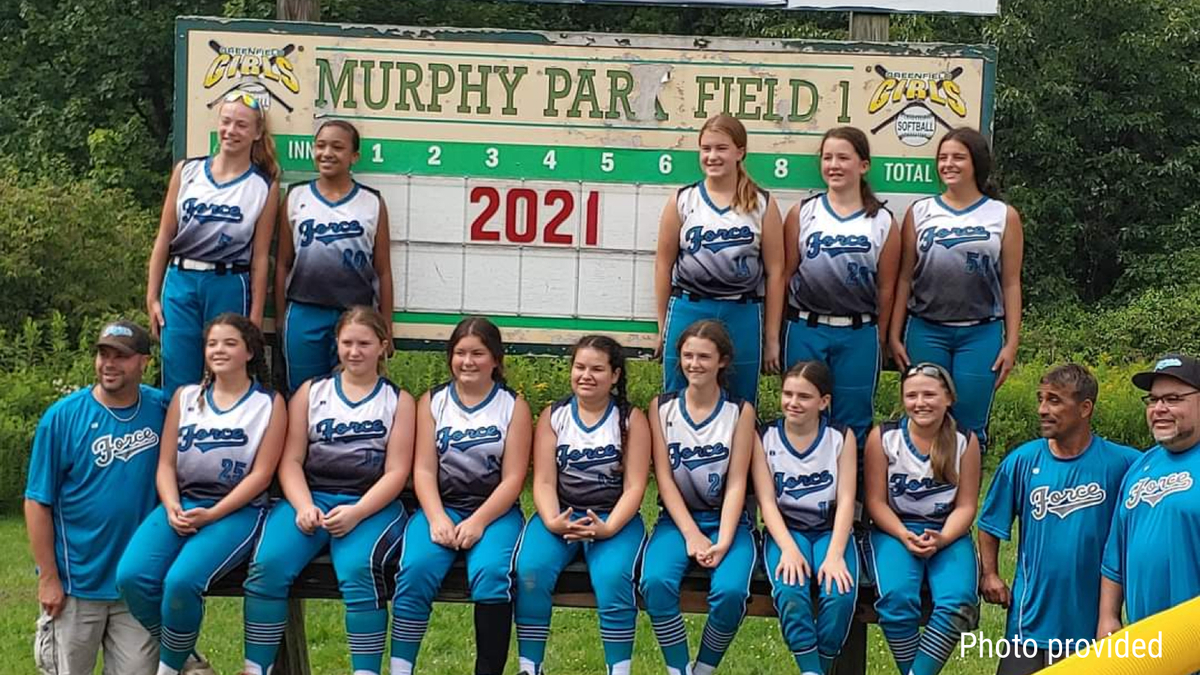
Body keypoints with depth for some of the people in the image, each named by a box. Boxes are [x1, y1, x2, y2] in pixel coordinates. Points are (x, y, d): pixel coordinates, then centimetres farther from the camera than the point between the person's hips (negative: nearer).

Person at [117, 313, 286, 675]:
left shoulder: (269, 404, 4)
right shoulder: (186, 397, 15)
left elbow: (261, 474, -4)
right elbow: (166, 463, 9)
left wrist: (211, 515, -14)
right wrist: (172, 508, -11)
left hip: (237, 510, -4)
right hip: (182, 503, 4)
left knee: (181, 581, -31)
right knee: (131, 576, -23)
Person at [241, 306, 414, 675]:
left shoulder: (398, 400, 10)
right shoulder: (311, 392, 15)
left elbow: (396, 472, 1)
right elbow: (291, 459, 7)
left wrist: (355, 514, -15)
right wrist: (303, 506, -12)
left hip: (371, 505, -2)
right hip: (310, 496, 2)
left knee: (358, 569, -34)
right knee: (268, 563, -26)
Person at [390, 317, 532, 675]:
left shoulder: (513, 405, 4)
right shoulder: (432, 401, 9)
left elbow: (513, 478, -3)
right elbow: (424, 470, 1)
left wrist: (478, 522, -16)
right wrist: (437, 519, -16)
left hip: (495, 511, -1)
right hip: (441, 507, 1)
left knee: (491, 572, -32)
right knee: (415, 569, -28)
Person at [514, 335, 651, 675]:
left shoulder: (632, 419, 1)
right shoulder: (552, 416, 7)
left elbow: (634, 486, -6)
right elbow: (544, 481, 0)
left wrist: (608, 528, -21)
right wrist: (552, 521, -20)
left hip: (615, 519, -2)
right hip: (560, 514, 2)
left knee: (612, 577, -32)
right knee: (530, 570, -27)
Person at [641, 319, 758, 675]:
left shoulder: (740, 411, -1)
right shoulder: (661, 407, 2)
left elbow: (736, 483, -6)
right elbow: (664, 478, -3)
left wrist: (723, 542, -18)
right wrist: (692, 536, -14)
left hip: (727, 521, -1)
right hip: (677, 519, 1)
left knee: (730, 591, -29)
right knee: (656, 582, -30)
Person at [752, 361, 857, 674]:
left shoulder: (842, 438, 1)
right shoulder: (765, 438, 0)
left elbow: (845, 501, -7)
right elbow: (767, 501, -6)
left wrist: (835, 555, -21)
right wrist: (789, 549, -22)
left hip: (830, 531, 0)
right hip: (785, 530, 0)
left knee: (839, 595, -29)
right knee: (790, 593, -32)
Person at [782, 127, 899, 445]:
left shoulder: (883, 222, 3)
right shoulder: (802, 214, 4)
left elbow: (886, 287, 5)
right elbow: (785, 274, 3)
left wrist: (879, 339, 4)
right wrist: (780, 331, -1)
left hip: (859, 334, 0)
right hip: (805, 329, 0)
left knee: (853, 423, 7)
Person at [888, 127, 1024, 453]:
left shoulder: (1004, 216, 5)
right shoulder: (920, 212, 7)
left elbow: (1011, 283, 4)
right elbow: (905, 277, 7)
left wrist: (1011, 343, -2)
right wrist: (895, 335, 3)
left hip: (981, 332, -1)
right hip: (926, 331, 1)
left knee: (970, 426, 0)